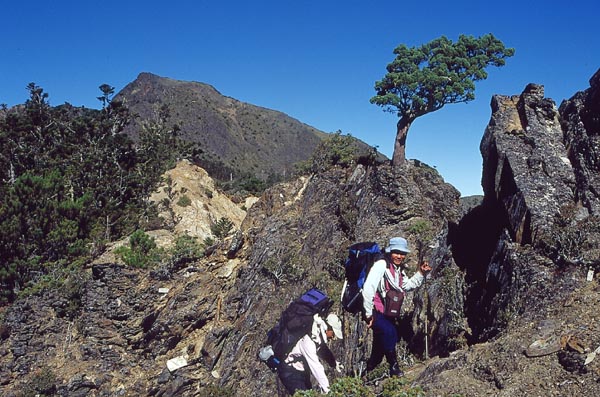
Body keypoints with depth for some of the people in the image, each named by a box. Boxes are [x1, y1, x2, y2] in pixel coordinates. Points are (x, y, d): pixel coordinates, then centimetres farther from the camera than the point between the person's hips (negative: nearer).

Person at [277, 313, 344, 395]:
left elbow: (325, 352, 15)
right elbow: (315, 366, -33)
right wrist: (325, 388, -31)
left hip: (302, 371, 9)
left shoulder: (319, 337, -3)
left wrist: (335, 364, -1)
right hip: (289, 372, -9)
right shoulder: (308, 340, -32)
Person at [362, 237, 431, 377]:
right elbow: (368, 288, -24)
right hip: (375, 313, -8)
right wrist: (369, 314, -23)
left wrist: (421, 273, 11)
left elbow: (408, 285, 25)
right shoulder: (381, 265, -17)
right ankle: (393, 366, -13)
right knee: (390, 332, -30)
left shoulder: (399, 269, 10)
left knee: (380, 347, 13)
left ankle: (367, 372, 31)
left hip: (387, 314, 8)